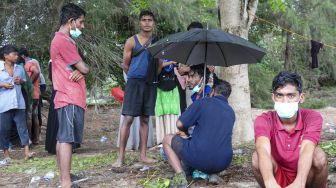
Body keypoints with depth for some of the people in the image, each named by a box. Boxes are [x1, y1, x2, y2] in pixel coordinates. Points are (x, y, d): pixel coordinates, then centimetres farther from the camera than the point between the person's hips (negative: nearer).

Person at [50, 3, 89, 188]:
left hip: (67, 97, 11)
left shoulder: (63, 39, 21)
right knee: (67, 138, -12)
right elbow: (84, 68, -14)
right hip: (71, 98, -11)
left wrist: (79, 71, -6)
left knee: (62, 138, 12)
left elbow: (77, 68, 17)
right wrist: (83, 68, 9)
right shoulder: (63, 40, -13)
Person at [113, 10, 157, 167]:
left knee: (145, 119, 8)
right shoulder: (131, 41, 1)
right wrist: (136, 76, 10)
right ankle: (121, 156, -5)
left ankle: (143, 155, 14)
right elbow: (125, 65, 4)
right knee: (128, 118, -9)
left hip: (150, 84, 4)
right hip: (134, 82, -4)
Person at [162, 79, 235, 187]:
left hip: (199, 159, -6)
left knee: (167, 140, 17)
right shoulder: (231, 112, 16)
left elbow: (180, 124, -3)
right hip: (222, 165, 6)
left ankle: (180, 174, -4)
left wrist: (185, 132, 22)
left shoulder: (203, 102, -1)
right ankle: (209, 174, 14)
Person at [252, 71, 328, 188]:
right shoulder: (264, 120, -17)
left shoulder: (312, 118, -16)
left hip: (303, 178, 0)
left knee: (319, 155, -29)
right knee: (257, 157, -28)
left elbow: (307, 149, -36)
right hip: (278, 178, 0)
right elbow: (263, 150, -38)